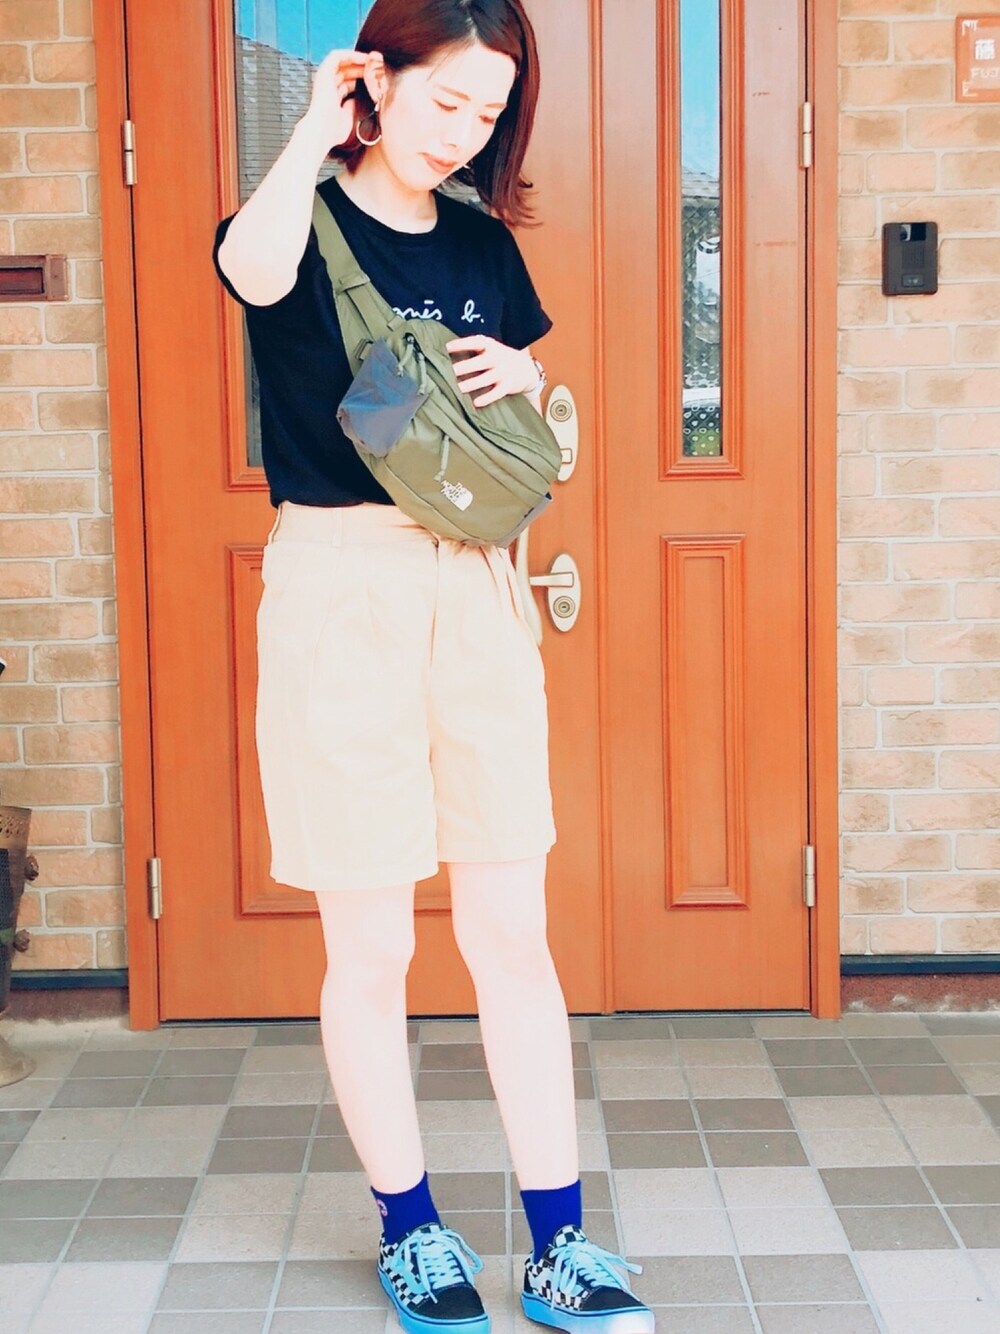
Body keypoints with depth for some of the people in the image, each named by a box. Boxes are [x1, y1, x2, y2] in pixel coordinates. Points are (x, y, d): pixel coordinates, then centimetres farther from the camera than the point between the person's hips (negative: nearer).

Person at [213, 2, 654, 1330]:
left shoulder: (484, 242, 12)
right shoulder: (309, 221, -3)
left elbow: (536, 420, 22)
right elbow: (255, 271, -29)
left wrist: (523, 376, -1)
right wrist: (317, 129, -13)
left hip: (476, 587, 5)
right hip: (338, 584, -4)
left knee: (514, 933, 6)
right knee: (371, 949, 5)